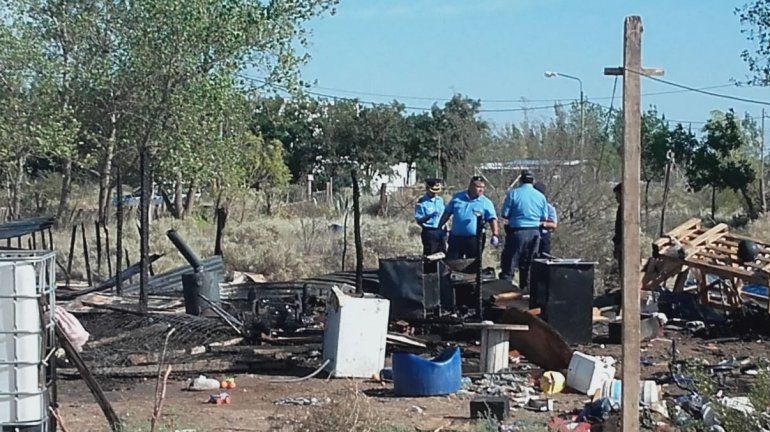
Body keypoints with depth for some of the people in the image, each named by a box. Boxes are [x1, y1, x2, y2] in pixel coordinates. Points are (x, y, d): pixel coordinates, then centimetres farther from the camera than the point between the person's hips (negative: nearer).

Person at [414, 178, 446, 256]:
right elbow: (418, 220, -11)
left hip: (440, 231, 6)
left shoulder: (440, 200, 12)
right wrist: (429, 216, -26)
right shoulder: (421, 203, -6)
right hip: (429, 232, -6)